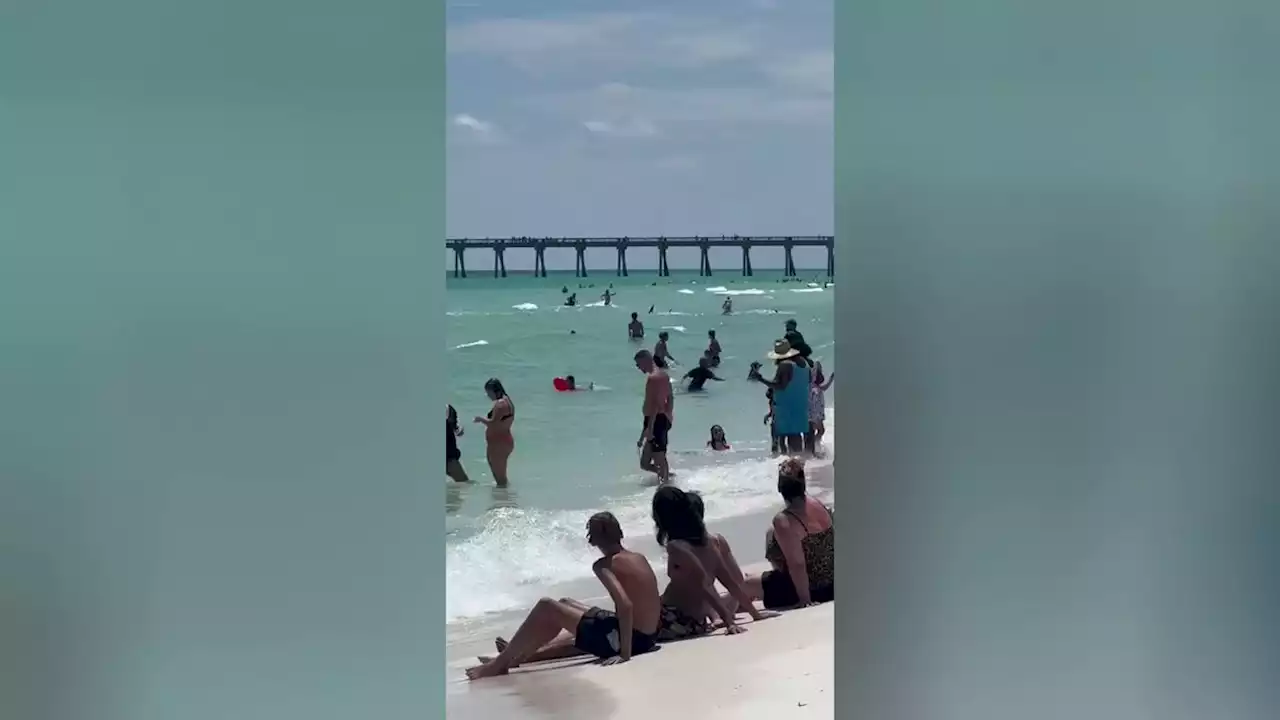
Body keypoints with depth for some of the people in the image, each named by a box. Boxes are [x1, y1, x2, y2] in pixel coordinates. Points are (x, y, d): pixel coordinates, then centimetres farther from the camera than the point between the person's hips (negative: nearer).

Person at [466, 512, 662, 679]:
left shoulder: (604, 565, -15)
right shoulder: (640, 558, 9)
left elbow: (625, 605, -29)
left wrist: (624, 653, -27)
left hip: (626, 638, -9)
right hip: (646, 637, 9)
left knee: (546, 607, -5)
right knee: (566, 605, 26)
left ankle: (499, 664, 2)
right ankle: (518, 654, 32)